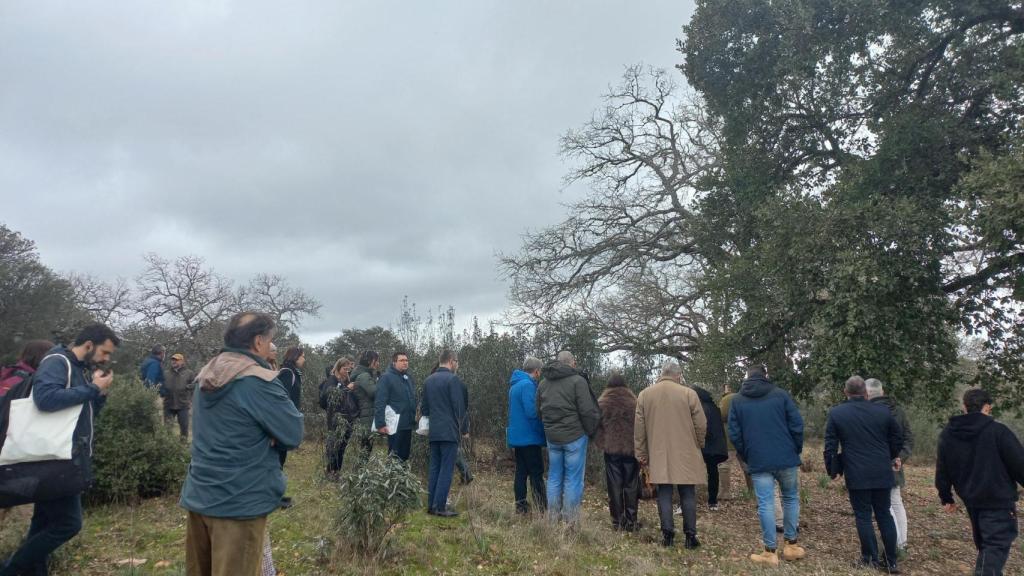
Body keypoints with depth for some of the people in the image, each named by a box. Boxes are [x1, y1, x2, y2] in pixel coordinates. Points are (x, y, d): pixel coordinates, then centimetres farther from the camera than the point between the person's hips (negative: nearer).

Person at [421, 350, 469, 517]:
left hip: (433, 432, 7)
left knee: (434, 469, 12)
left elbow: (424, 407, 17)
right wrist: (464, 429, -3)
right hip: (450, 432, -7)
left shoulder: (428, 380, 12)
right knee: (446, 470, -3)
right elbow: (459, 407, -11)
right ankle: (440, 507, -4)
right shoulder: (453, 380, -10)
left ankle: (431, 505, 14)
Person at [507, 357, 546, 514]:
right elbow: (532, 412, -23)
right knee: (537, 474, -4)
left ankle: (521, 506, 13)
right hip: (530, 438, -8)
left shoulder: (514, 385, 15)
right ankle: (543, 509, -2)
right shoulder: (528, 385, -16)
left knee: (521, 472, 10)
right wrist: (543, 431, -10)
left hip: (517, 437, 9)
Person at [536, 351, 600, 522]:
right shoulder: (578, 381, -11)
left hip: (552, 437, 6)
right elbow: (587, 411, -14)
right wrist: (591, 431, 1)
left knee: (554, 477, 14)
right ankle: (571, 520, 5)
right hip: (575, 436, -6)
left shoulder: (543, 383, 9)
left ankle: (553, 518, 18)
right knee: (573, 479, 1)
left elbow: (539, 411, 15)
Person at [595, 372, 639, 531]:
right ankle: (631, 521, 10)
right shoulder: (634, 402, 0)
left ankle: (617, 521, 9)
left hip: (611, 450, 0)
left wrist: (601, 444, 9)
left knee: (614, 486, 6)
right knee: (631, 485, 7)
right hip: (631, 449, 0)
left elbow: (596, 426, -1)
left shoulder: (602, 404, -1)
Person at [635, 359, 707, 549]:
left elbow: (639, 429, 4)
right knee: (688, 494, 7)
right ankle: (690, 535, 12)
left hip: (658, 455, 2)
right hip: (685, 455, -2)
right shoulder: (689, 394, -7)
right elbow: (702, 425, -3)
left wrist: (641, 454, 12)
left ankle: (667, 533, 9)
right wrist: (697, 446, 15)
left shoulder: (644, 395, 2)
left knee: (664, 493, 8)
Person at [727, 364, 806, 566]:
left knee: (765, 504, 1)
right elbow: (797, 425, -3)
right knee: (791, 499, 16)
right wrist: (796, 450, 10)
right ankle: (791, 545, 22)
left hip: (758, 462, 0)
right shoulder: (781, 394, 1)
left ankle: (770, 552, 3)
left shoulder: (737, 400, 5)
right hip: (786, 458, 0)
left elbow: (735, 435, 1)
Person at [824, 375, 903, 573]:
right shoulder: (883, 411, 0)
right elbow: (897, 436, 14)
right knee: (884, 515, 13)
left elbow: (830, 446, -5)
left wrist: (832, 470, 8)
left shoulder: (836, 413, -5)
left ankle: (872, 559, 11)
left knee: (863, 516, 7)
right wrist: (894, 456, 32)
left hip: (856, 475, -3)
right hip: (882, 473, 3)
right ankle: (891, 561, 18)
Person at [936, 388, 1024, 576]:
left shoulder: (947, 434, 4)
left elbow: (942, 472, 10)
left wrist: (946, 498, 20)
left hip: (971, 501, 6)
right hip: (999, 501, -6)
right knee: (996, 547, -7)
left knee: (984, 546, 23)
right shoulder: (998, 431, -14)